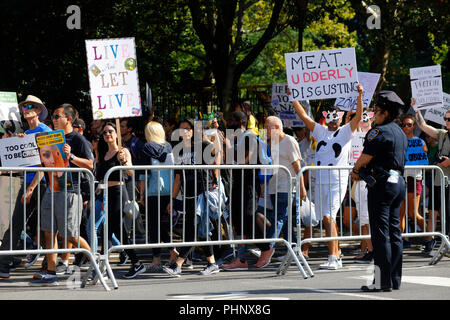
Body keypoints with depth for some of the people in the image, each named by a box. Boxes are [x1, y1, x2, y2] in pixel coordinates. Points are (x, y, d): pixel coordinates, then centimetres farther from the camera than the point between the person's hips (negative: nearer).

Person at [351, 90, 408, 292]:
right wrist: (362, 172, 14)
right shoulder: (401, 133, 17)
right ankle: (395, 279, 14)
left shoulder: (379, 132, -13)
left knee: (381, 234, -7)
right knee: (394, 233, 11)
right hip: (398, 182, 9)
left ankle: (382, 281, -7)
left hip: (382, 185, -9)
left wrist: (355, 171, 10)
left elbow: (365, 158, -12)